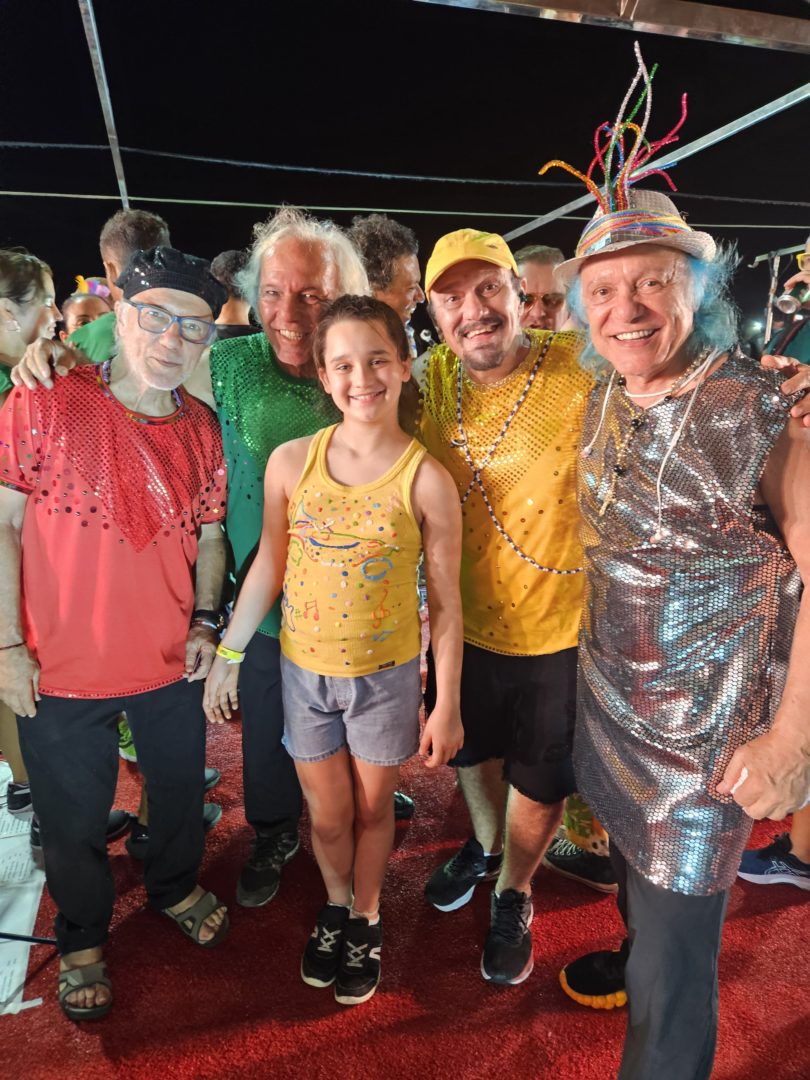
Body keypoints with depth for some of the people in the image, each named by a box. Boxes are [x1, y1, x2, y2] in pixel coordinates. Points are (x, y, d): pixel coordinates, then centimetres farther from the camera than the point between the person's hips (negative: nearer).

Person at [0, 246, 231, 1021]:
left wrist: (205, 622, -2)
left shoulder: (201, 432, 0)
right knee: (74, 819, 18)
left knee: (181, 792, 23)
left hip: (173, 667, 4)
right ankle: (82, 940, 46)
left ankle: (175, 887, 53)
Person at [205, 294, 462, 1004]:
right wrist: (227, 655, 5)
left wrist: (447, 705, -6)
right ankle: (335, 908, 50)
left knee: (372, 809, 19)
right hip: (305, 672, 2)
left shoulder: (426, 479, -16)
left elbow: (446, 602, -9)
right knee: (327, 814, 19)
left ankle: (366, 921, 47)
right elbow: (269, 567, 2)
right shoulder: (291, 462, -9)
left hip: (387, 677, -1)